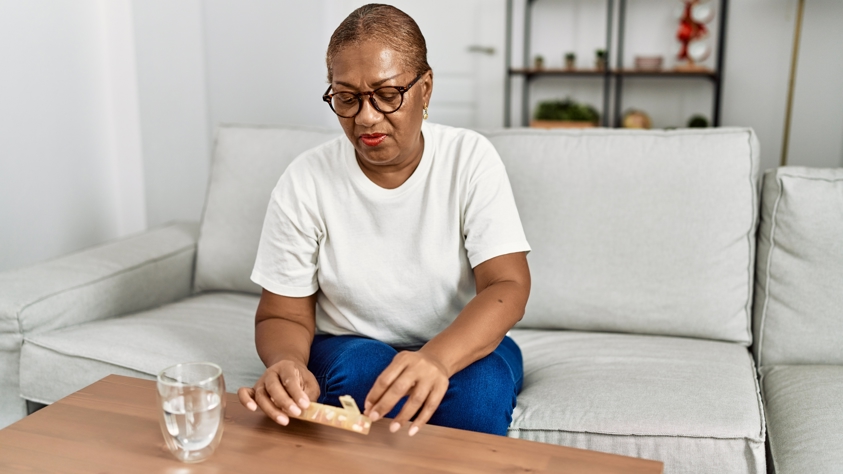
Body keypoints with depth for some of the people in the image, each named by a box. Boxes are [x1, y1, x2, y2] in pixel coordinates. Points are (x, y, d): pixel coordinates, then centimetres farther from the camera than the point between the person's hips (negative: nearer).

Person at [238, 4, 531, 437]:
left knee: (478, 387, -32)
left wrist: (438, 358, -41)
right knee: (363, 369, -33)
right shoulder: (305, 181, -12)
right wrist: (288, 366, -33)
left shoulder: (470, 158, -12)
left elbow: (508, 285, -20)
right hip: (347, 349, 1)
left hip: (463, 346, 0)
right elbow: (283, 315, -7)